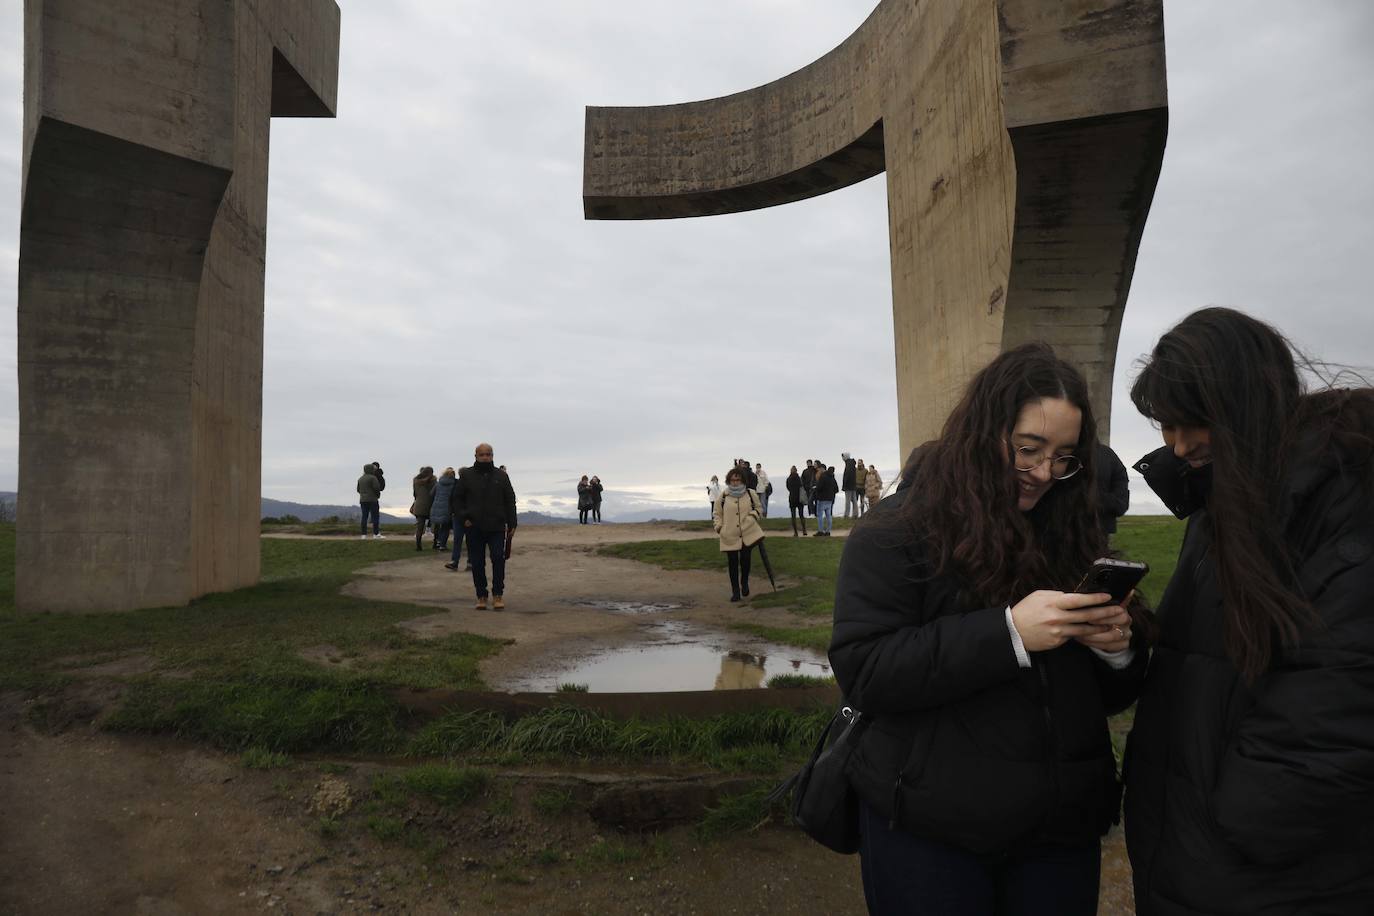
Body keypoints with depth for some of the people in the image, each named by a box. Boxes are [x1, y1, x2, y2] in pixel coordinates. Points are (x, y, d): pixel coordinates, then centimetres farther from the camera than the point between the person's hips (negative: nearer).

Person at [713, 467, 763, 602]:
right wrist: (719, 527, -3)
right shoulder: (723, 496, 3)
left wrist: (754, 515, -4)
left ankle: (744, 582, 22)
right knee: (733, 563, 3)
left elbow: (759, 508, 15)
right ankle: (735, 591, 16)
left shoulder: (751, 494, 4)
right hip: (730, 536, 1)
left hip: (748, 534, 0)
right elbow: (716, 514, 11)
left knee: (745, 559, -8)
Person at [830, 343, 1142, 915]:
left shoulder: (1074, 534, 6)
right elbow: (862, 673, -20)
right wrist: (1008, 632, -26)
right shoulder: (895, 533, -10)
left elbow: (1110, 696, 12)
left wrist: (1118, 649, -12)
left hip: (1064, 829, 5)